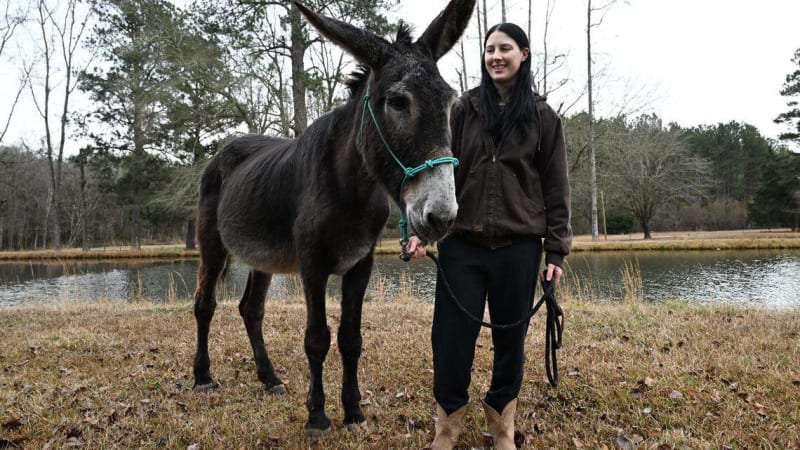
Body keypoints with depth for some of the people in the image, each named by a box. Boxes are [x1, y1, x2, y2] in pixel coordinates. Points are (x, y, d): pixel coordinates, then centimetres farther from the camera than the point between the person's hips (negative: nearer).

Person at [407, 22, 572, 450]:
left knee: (510, 338, 9)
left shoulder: (543, 117, 5)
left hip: (518, 248, 0)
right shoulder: (464, 110, 6)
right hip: (462, 243, 0)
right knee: (451, 337, 1)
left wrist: (556, 250, 0)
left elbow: (556, 188, 5)